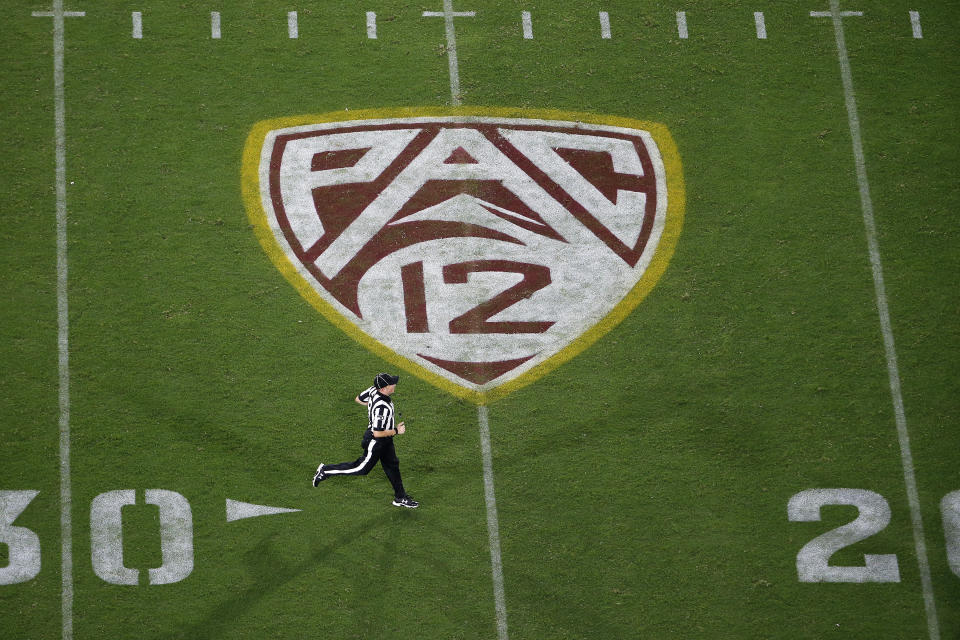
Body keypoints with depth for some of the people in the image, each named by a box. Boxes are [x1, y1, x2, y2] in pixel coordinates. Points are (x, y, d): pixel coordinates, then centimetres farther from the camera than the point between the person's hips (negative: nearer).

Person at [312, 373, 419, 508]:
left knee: (392, 465, 18)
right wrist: (396, 431, -21)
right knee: (362, 468, 9)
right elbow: (377, 433, -33)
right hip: (376, 441, -9)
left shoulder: (373, 390, -11)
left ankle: (400, 498, 31)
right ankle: (326, 471, 20)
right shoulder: (382, 408, -36)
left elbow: (358, 399, 7)